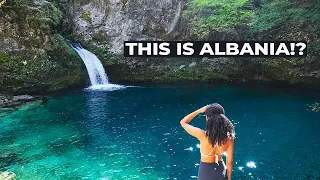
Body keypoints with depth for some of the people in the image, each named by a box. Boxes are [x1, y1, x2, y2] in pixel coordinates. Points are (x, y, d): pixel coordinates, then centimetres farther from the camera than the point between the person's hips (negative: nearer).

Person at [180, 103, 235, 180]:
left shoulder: (202, 135, -29)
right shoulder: (229, 137, -19)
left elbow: (183, 122, -13)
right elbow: (229, 162, -8)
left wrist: (200, 110, -10)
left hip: (206, 171, -2)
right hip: (221, 170, 3)